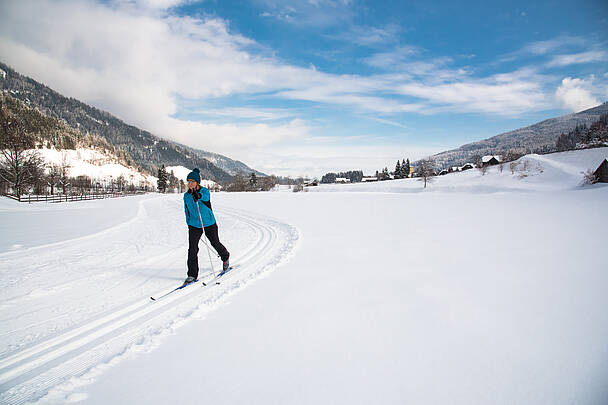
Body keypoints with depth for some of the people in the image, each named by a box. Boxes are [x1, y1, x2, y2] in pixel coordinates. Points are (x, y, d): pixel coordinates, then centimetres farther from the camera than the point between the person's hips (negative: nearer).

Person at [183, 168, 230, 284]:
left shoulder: (205, 191, -13)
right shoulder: (186, 195, 1)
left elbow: (206, 196, -39)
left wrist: (198, 195, -61)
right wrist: (189, 223, 18)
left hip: (209, 223, -3)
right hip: (194, 225, 3)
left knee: (215, 243, 14)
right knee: (192, 249, -7)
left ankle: (225, 258, 45)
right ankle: (192, 275, 2)